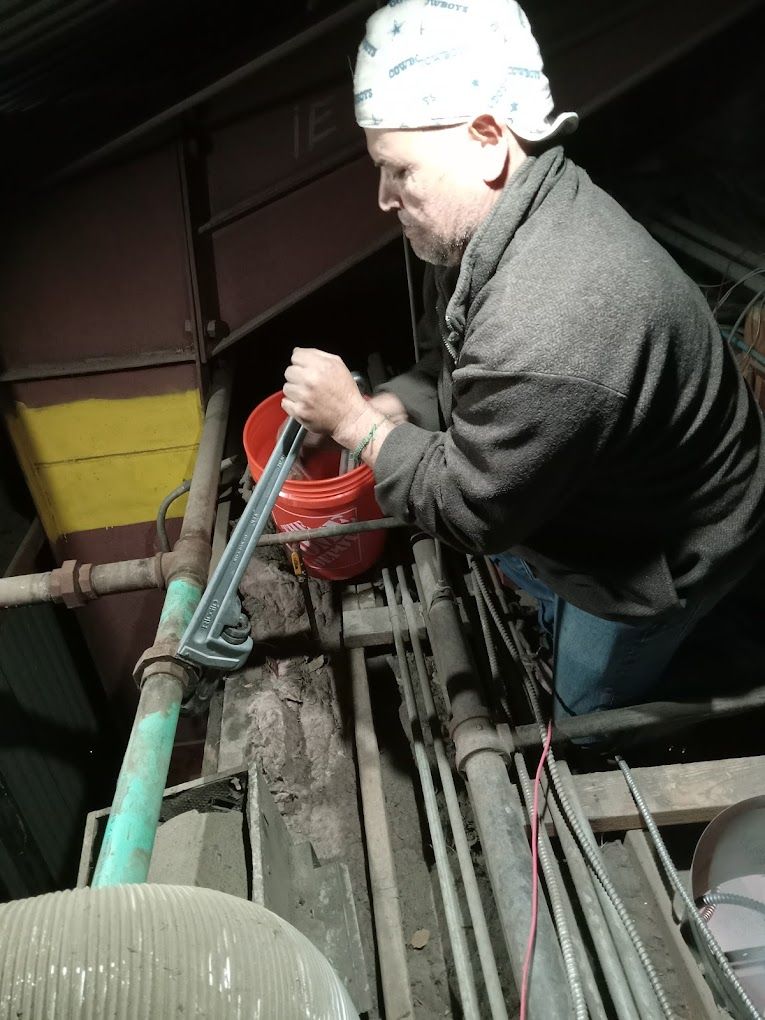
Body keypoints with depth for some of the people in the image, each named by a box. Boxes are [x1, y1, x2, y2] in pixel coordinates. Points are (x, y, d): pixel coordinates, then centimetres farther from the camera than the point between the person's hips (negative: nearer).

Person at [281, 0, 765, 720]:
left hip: (657, 553, -7)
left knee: (588, 715, 17)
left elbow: (471, 509, -29)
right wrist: (375, 410, -14)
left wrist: (353, 420, -21)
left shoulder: (551, 334, -44)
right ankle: (560, 624, 59)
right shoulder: (487, 217, -12)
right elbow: (448, 372, 2)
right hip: (573, 497, 8)